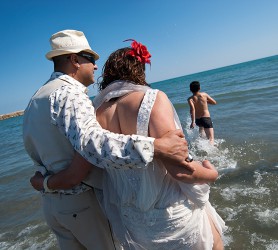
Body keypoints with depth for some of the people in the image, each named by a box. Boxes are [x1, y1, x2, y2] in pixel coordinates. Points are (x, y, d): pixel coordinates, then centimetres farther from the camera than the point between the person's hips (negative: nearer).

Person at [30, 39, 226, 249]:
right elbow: (178, 168, -25)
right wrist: (211, 173, -4)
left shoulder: (96, 113, -7)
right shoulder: (153, 98, -20)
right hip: (174, 215, -4)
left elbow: (74, 175, -6)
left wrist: (43, 182, 15)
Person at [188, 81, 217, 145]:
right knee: (211, 139, -11)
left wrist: (193, 121, -27)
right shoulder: (204, 95, -1)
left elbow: (192, 108, -22)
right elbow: (214, 102, 10)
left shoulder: (190, 99, -4)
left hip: (197, 120, 3)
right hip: (206, 118, -3)